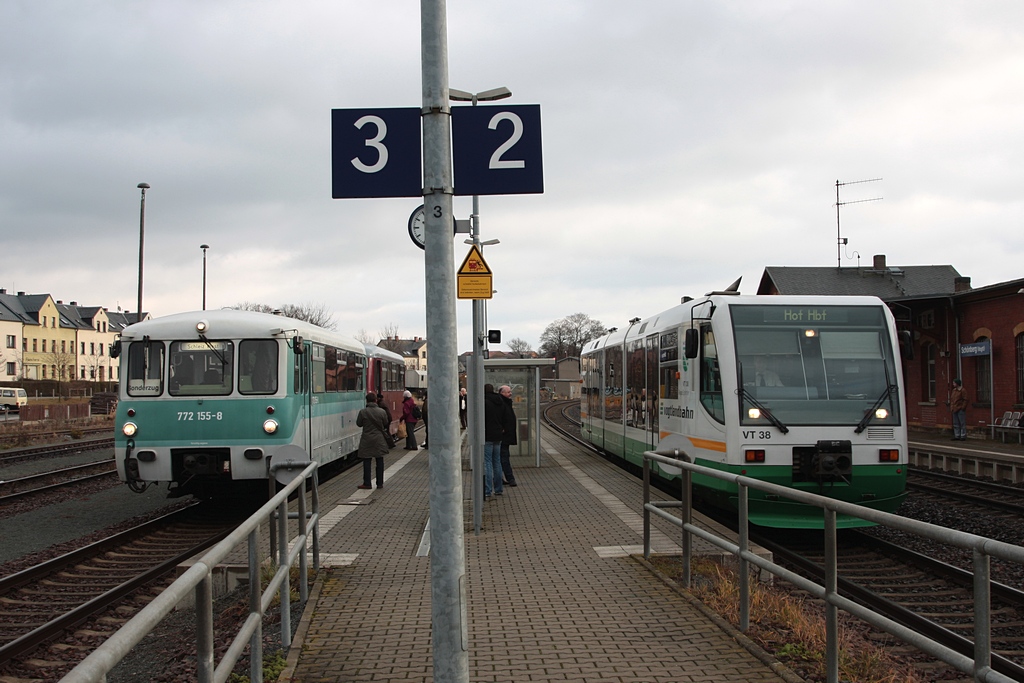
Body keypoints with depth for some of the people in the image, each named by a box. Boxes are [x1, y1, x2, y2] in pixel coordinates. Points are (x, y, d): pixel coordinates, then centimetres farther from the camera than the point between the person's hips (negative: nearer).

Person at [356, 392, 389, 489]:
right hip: (379, 439, 2)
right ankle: (380, 483, 12)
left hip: (367, 440, -2)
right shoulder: (382, 411, -7)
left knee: (367, 461, 5)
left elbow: (359, 424, 0)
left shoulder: (362, 412, -12)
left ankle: (367, 483, 6)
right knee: (380, 461, 9)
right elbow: (386, 424, 5)